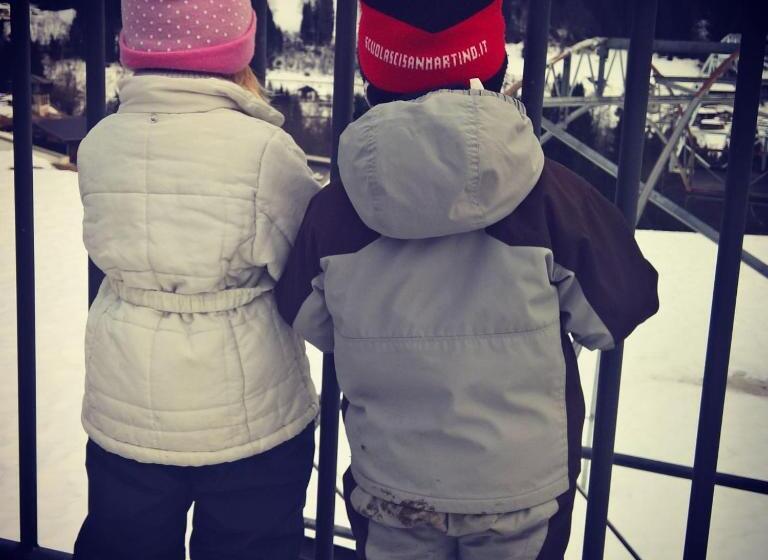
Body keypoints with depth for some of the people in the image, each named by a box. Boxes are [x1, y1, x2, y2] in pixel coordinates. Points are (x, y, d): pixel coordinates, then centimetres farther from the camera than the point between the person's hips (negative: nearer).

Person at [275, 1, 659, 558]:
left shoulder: (333, 208, -14)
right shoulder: (551, 196, -20)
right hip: (522, 484, -1)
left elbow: (309, 324, 1)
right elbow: (613, 315, -8)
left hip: (389, 486, 1)